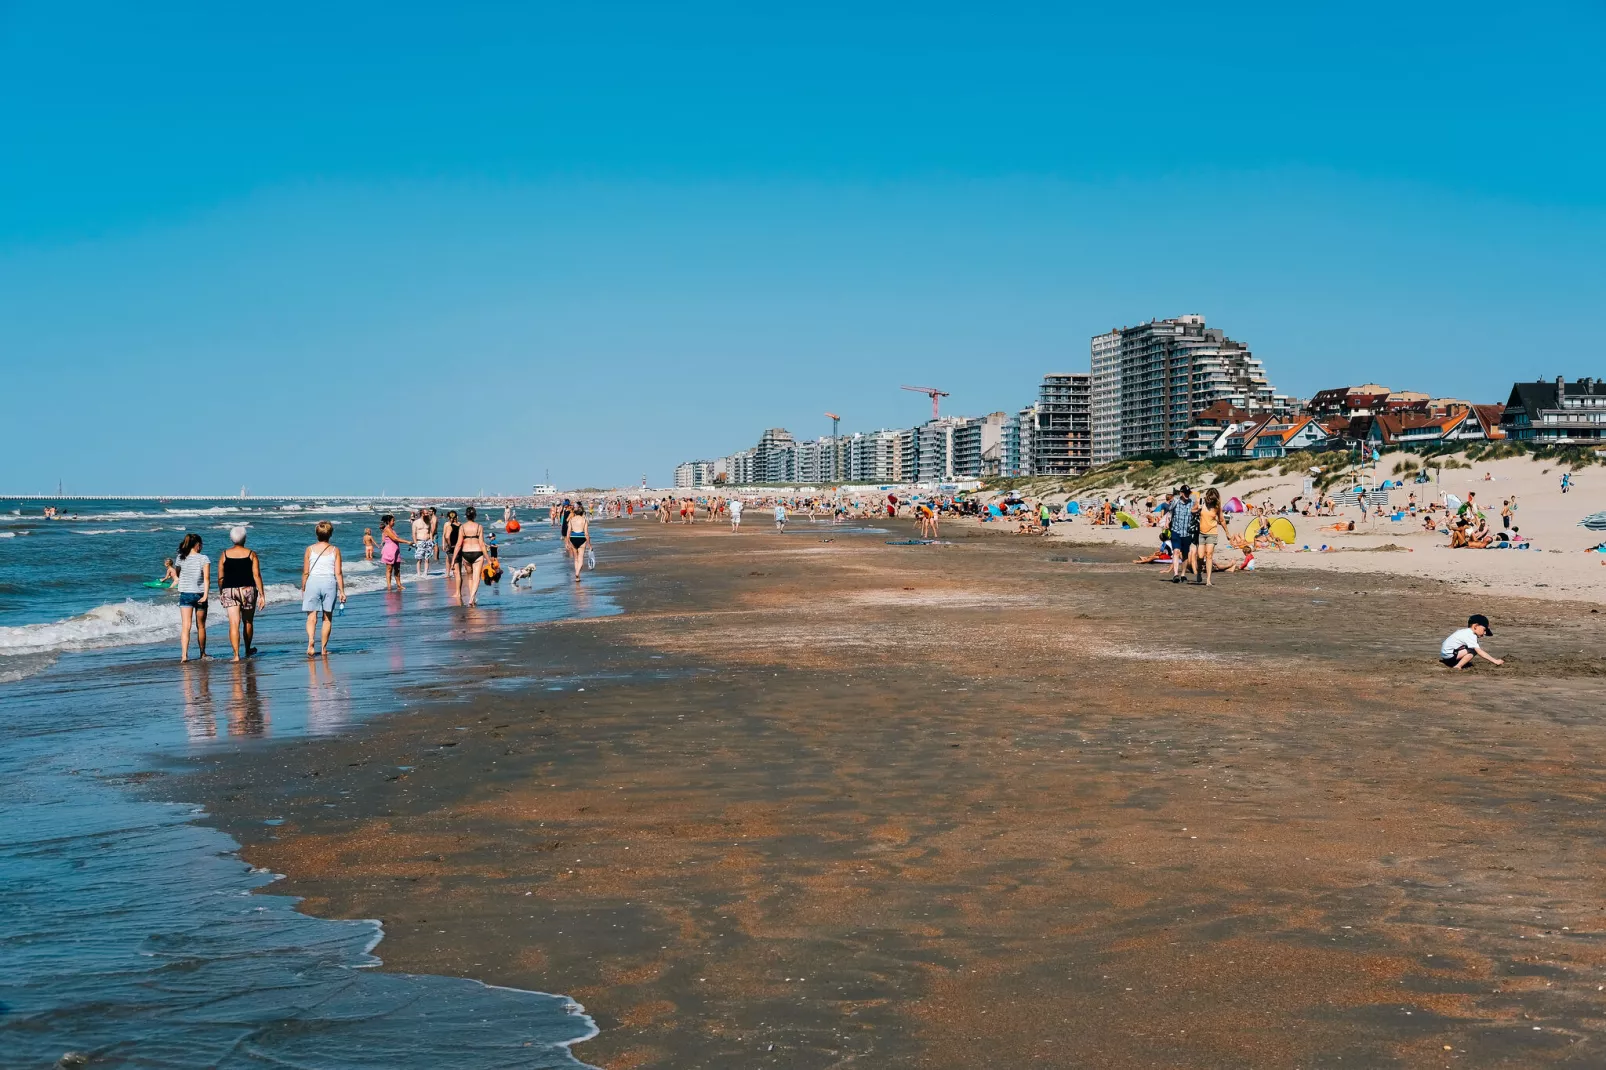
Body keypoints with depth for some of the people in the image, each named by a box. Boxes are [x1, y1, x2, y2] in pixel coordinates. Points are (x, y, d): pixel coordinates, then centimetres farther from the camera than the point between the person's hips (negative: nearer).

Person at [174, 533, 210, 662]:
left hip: (185, 594, 1)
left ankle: (184, 654, -19)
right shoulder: (204, 559, -6)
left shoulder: (181, 558, 1)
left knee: (185, 626, -4)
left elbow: (177, 574, 15)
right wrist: (205, 594, -17)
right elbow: (206, 578, -14)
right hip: (199, 594, -1)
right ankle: (203, 654, 24)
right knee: (201, 627, 13)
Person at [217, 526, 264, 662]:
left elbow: (220, 577, 3)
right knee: (248, 622, 18)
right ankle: (248, 650, 34)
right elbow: (256, 575, -6)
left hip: (229, 591, 0)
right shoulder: (251, 554, -2)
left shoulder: (224, 555, 2)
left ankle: (236, 655, -12)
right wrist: (261, 594, -3)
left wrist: (221, 593, 17)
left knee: (234, 624, -4)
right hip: (248, 590, 0)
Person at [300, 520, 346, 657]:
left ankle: (310, 640, -26)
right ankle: (324, 648, 13)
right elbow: (338, 573, -2)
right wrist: (342, 591, 3)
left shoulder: (309, 549, 2)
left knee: (311, 616, -1)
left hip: (312, 583, 0)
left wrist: (303, 589, 12)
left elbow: (305, 572, 1)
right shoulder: (335, 550, 1)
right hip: (329, 583, 0)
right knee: (327, 618, 10)